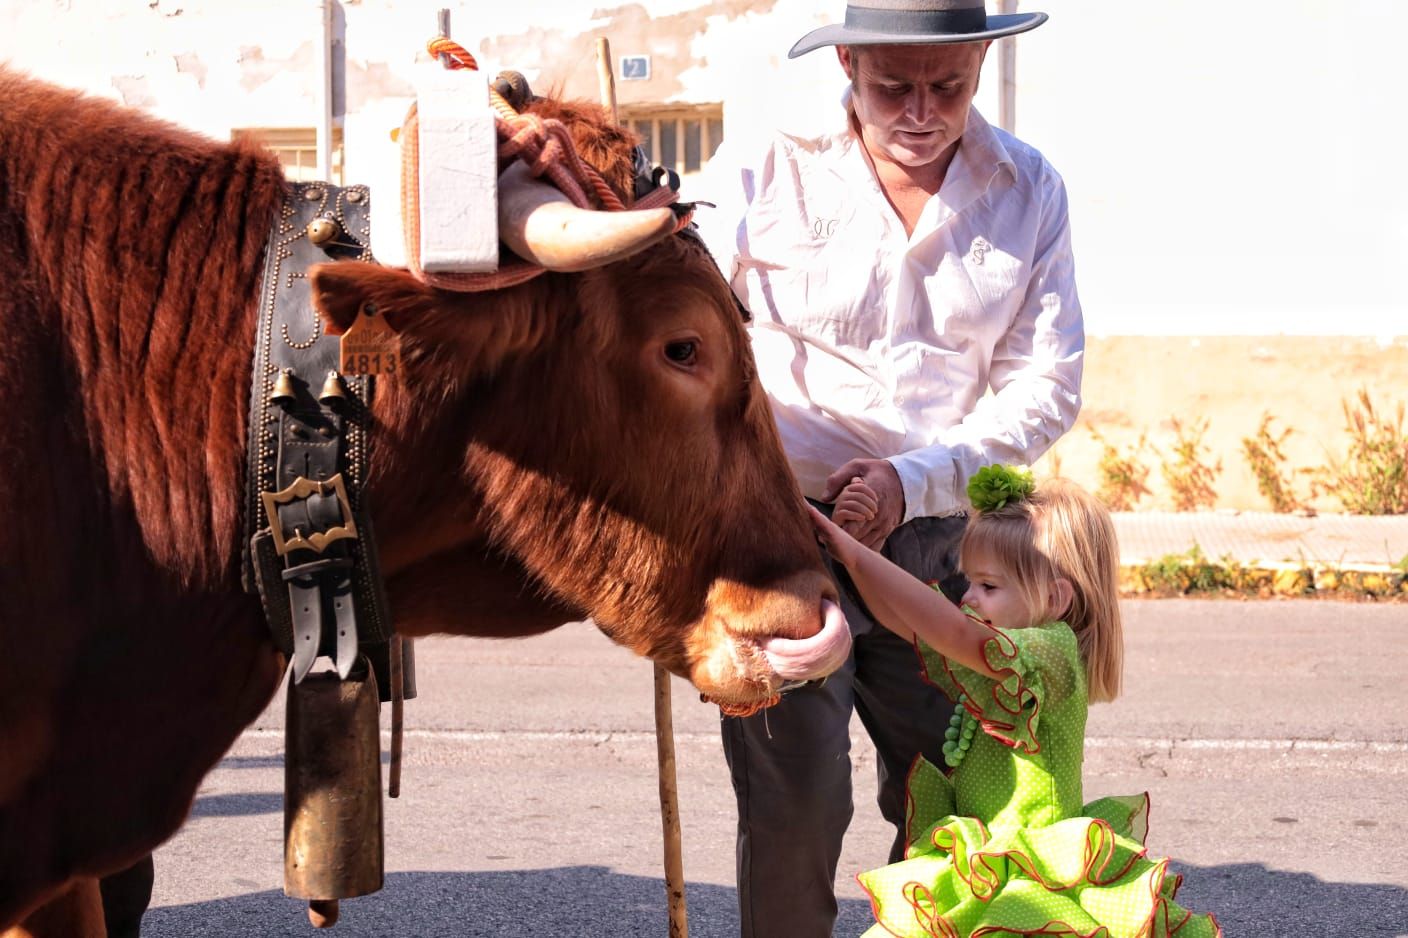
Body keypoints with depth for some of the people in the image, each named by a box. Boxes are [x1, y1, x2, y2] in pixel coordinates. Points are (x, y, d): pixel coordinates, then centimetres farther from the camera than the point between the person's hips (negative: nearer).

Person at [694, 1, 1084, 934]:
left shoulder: (1030, 191, 1)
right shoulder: (763, 176, -8)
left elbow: (1045, 386, -1)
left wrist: (913, 480, -17)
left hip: (930, 538, 3)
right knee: (796, 803, -11)